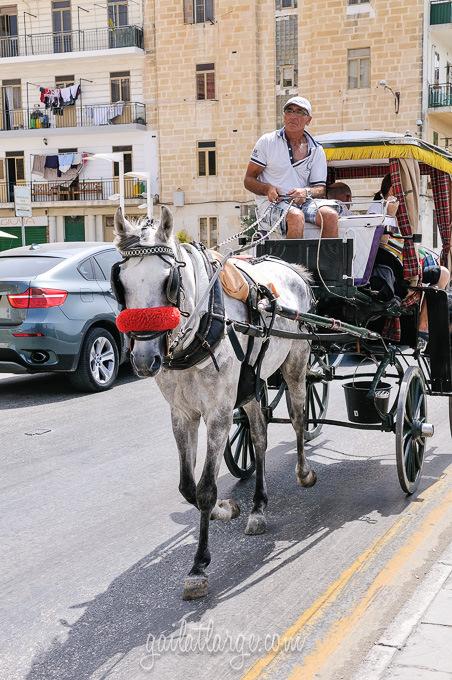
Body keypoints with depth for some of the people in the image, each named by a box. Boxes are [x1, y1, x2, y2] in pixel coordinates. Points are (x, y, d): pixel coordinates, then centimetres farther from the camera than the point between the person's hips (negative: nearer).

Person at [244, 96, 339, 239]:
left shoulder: (316, 151, 13)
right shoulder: (267, 141, 6)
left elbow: (320, 188, 11)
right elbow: (249, 180, 5)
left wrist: (306, 192, -12)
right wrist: (267, 189, -16)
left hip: (302, 202, 3)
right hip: (271, 202, -3)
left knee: (330, 215, -26)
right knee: (296, 217, -35)